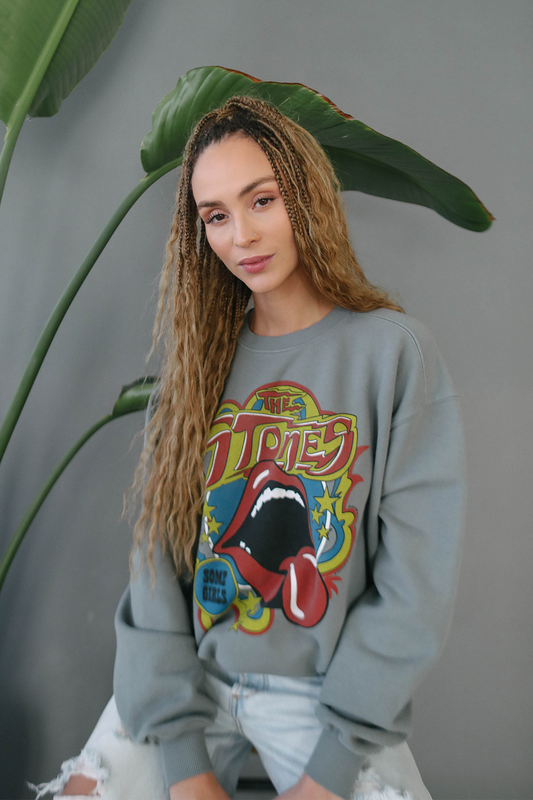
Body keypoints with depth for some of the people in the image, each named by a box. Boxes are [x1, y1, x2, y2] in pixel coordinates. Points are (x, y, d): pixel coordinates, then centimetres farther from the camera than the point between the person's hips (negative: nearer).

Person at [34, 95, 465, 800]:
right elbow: (158, 551, -3)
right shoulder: (197, 363, 2)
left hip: (326, 694, -2)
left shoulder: (396, 351, -9)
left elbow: (416, 583, -11)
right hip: (189, 677, 3)